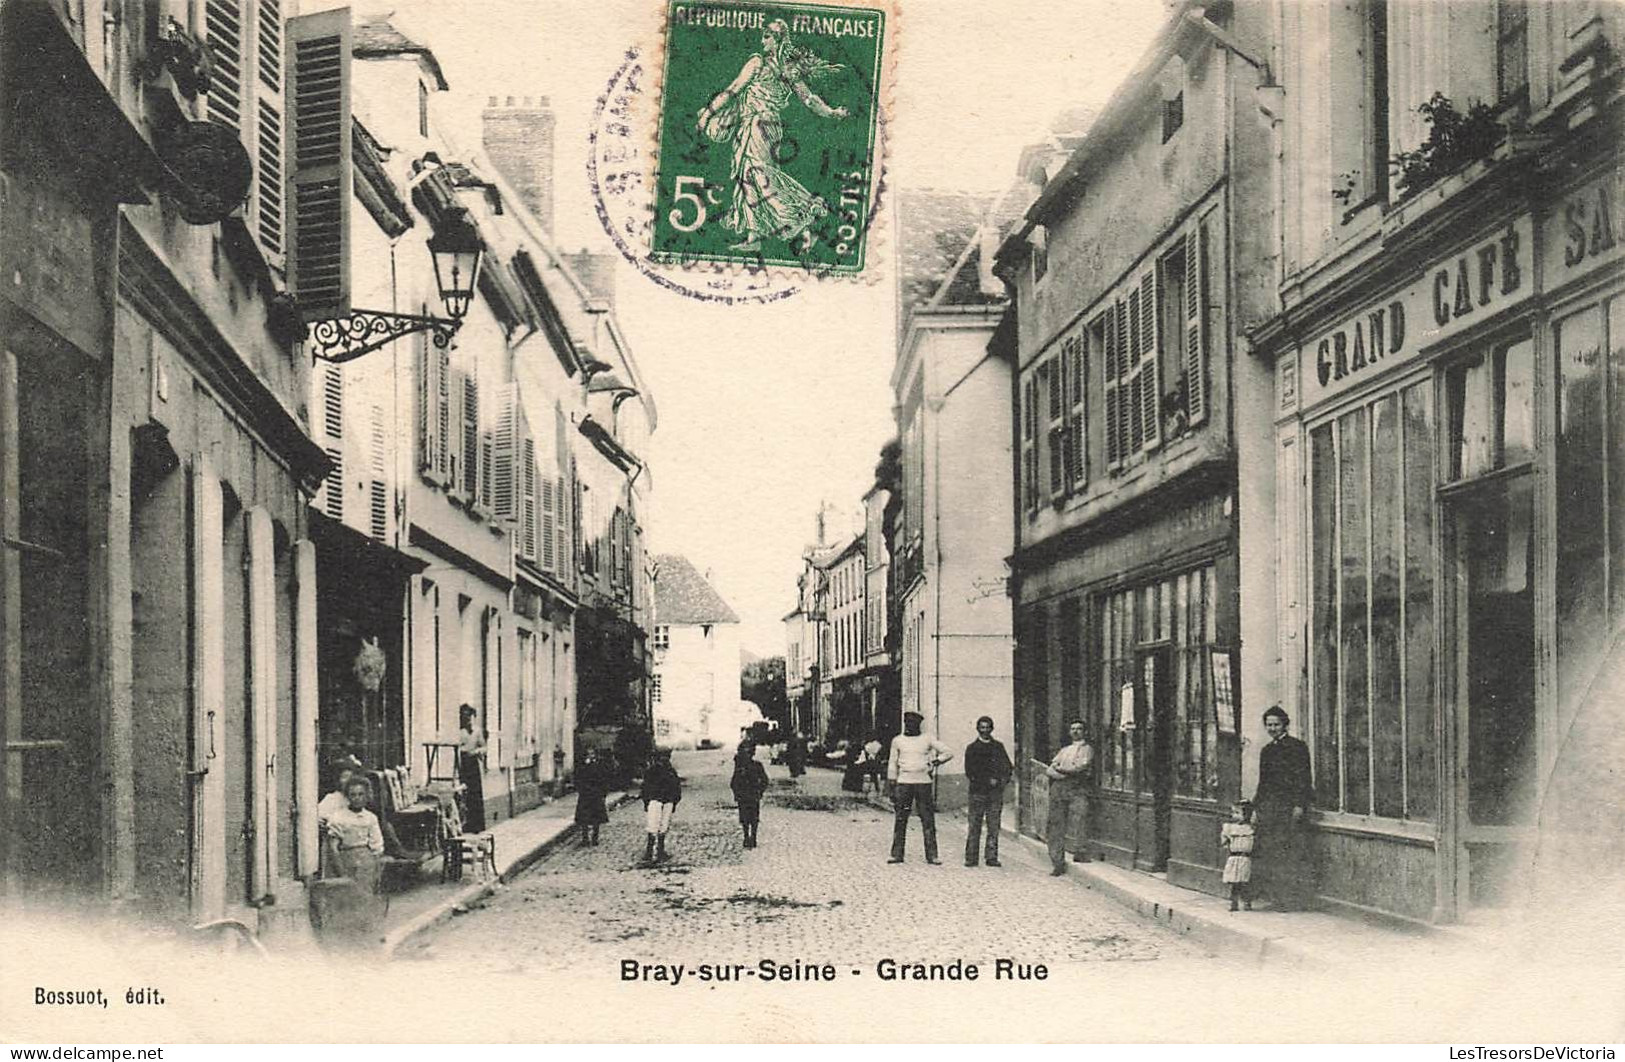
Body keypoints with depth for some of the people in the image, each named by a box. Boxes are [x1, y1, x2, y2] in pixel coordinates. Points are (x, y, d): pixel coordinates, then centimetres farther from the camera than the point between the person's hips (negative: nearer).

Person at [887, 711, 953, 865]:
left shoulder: (928, 740, 7)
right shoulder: (898, 741, 10)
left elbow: (948, 753, 10)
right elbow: (893, 764, 12)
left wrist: (937, 761, -6)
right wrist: (892, 786, 6)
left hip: (923, 783, 0)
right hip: (903, 782, 0)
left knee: (928, 820, -2)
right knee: (900, 820, -3)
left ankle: (931, 855, 1)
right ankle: (896, 854, 2)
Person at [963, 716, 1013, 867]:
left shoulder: (998, 746, 15)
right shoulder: (972, 748, 7)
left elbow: (1007, 766, 11)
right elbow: (970, 771, 0)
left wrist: (1004, 779, -8)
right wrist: (988, 781, -9)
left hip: (995, 792, 2)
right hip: (977, 792, -2)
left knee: (994, 826, -1)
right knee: (975, 827, -4)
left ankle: (992, 857, 3)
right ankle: (971, 858, -1)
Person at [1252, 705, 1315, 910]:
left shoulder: (1297, 747, -2)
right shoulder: (1266, 751, 19)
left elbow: (1304, 778, -7)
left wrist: (1299, 805, -15)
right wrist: (1256, 808, 17)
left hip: (1289, 806, -7)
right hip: (1269, 806, 7)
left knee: (1290, 853, -9)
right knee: (1270, 852, 3)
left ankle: (1294, 899, -6)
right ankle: (1278, 898, 7)